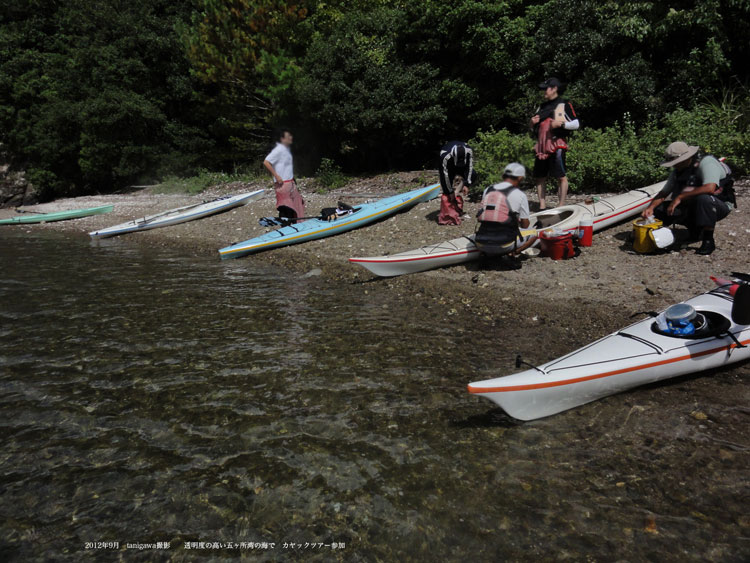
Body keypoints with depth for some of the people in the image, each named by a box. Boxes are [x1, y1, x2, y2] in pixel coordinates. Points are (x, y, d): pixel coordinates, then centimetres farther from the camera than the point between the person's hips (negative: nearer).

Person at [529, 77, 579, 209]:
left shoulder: (564, 105, 3)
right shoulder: (542, 107, 21)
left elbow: (576, 124, -2)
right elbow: (533, 129, 26)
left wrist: (561, 123, -15)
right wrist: (533, 123, 5)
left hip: (556, 145, -6)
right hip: (541, 146, 7)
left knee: (561, 177, -10)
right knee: (540, 177, 5)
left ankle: (561, 207, -6)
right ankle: (542, 207, 12)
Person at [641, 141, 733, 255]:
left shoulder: (707, 162, -20)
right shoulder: (677, 171, 4)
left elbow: (709, 188, -36)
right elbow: (664, 193, 4)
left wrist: (680, 197, -34)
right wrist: (651, 207, -14)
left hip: (720, 205, -7)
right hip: (693, 207, 7)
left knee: (703, 198, -41)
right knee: (659, 208, -5)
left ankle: (708, 241, -24)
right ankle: (695, 231, 14)